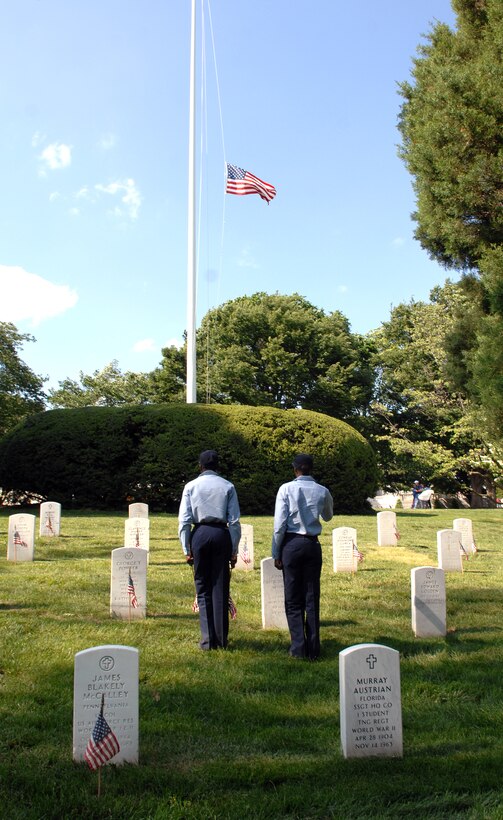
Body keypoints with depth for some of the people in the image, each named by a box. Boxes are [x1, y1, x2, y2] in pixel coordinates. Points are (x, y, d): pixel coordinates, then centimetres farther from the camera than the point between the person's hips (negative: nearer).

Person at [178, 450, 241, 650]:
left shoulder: (191, 486, 5)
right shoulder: (228, 486, 4)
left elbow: (184, 520, 0)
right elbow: (234, 521, 1)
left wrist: (187, 549, 4)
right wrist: (234, 550, 6)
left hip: (199, 534, 0)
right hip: (222, 534, 0)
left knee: (203, 588, 8)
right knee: (221, 588, 7)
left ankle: (208, 639, 6)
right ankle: (221, 639, 11)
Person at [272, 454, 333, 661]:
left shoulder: (286, 489, -5)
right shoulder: (322, 491, 3)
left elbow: (280, 523, -8)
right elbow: (328, 516, 23)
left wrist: (276, 553, -2)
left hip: (291, 544, -2)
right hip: (313, 545, 2)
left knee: (293, 599, 7)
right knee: (312, 599, 8)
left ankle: (298, 647, 4)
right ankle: (313, 649, 11)